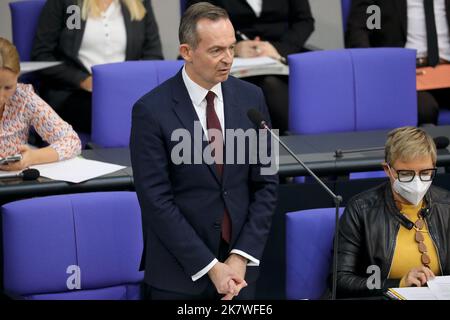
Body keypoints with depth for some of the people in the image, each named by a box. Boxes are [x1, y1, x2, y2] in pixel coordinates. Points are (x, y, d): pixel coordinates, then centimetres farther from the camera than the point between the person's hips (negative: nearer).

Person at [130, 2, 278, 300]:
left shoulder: (251, 97, 0)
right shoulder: (152, 110, -12)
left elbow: (266, 184, 2)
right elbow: (156, 202, -13)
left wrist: (242, 256, -8)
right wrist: (210, 267, -15)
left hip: (239, 265, 3)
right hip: (180, 274, -3)